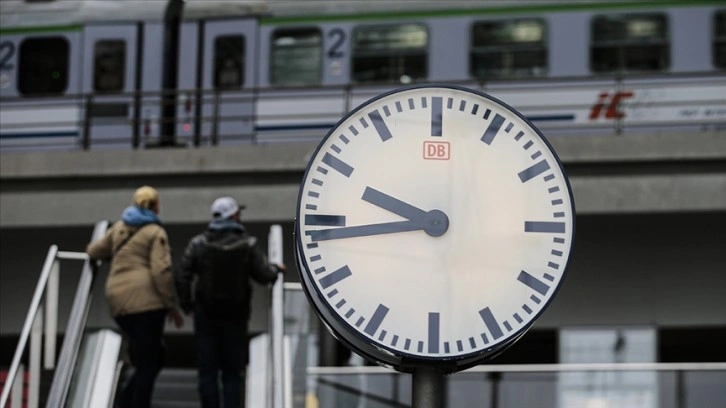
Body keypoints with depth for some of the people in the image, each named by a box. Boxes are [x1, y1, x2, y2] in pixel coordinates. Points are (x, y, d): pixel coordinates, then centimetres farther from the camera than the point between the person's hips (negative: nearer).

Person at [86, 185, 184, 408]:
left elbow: (95, 251, 30)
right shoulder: (155, 232, -1)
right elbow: (161, 271, -11)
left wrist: (91, 250, 54)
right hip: (146, 300, -7)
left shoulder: (119, 227, 18)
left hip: (117, 300, 7)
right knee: (148, 362, -3)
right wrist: (172, 306, -7)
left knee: (153, 357, 15)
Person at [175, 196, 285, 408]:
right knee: (233, 372, 6)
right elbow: (264, 275, -4)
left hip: (206, 314, 0)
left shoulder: (198, 243, -4)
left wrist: (186, 304, 7)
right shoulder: (247, 244, -6)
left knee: (207, 371, 4)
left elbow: (182, 276, -7)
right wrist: (276, 269, 18)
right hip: (236, 316, 0)